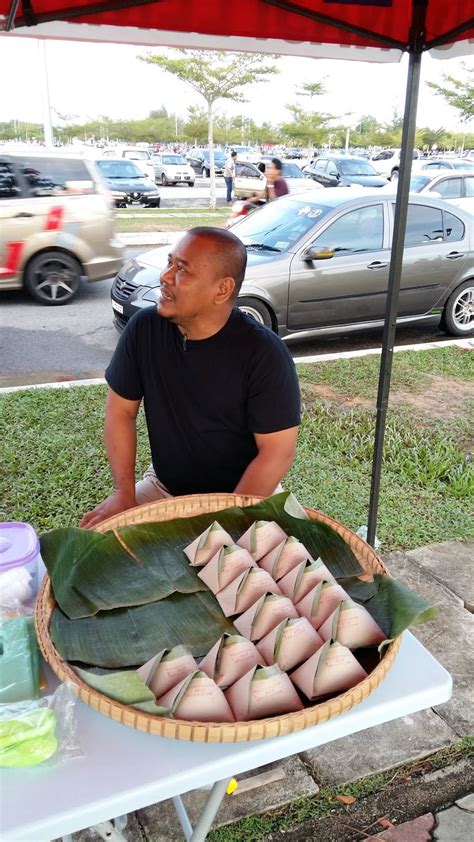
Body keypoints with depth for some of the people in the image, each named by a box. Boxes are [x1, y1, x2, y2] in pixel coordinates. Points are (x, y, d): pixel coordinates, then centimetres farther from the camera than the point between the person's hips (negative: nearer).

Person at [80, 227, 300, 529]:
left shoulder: (264, 353, -21)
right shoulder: (144, 328, -9)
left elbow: (278, 451, -19)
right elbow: (121, 411, 0)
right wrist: (124, 492, -9)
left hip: (243, 495, -3)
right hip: (161, 486, 4)